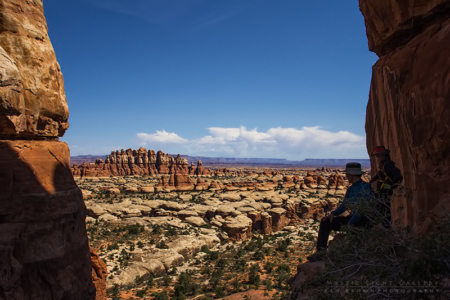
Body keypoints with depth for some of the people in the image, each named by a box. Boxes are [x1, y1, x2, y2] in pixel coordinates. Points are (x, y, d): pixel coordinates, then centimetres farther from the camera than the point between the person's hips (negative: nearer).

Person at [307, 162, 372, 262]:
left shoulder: (365, 187, -15)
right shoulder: (351, 189, 14)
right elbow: (344, 206, 17)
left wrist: (350, 223, -24)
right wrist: (333, 214, 0)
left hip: (362, 220, -9)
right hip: (352, 217, 9)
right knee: (325, 222, -3)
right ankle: (320, 252, -8)